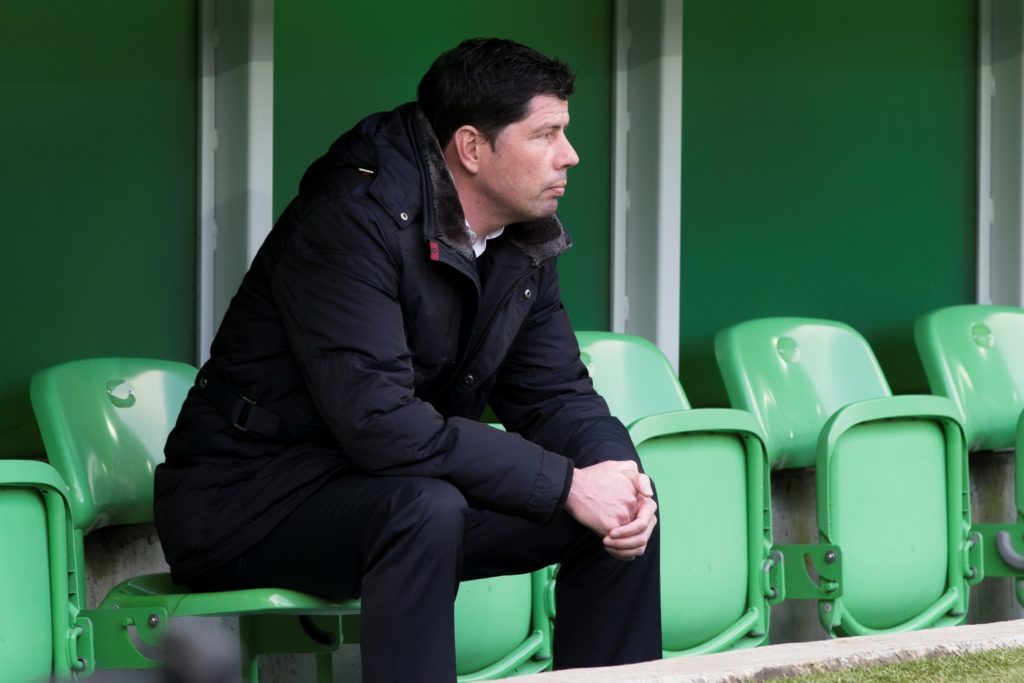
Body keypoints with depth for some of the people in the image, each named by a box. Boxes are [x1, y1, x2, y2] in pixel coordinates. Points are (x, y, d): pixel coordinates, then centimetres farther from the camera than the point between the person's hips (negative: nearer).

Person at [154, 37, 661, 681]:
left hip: (383, 496, 8)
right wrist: (567, 484, -29)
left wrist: (619, 475, -17)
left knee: (626, 509, -5)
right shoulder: (352, 218, -24)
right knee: (425, 507, -38)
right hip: (246, 501, -8)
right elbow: (377, 419, -32)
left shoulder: (525, 245, 3)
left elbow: (556, 395, 7)